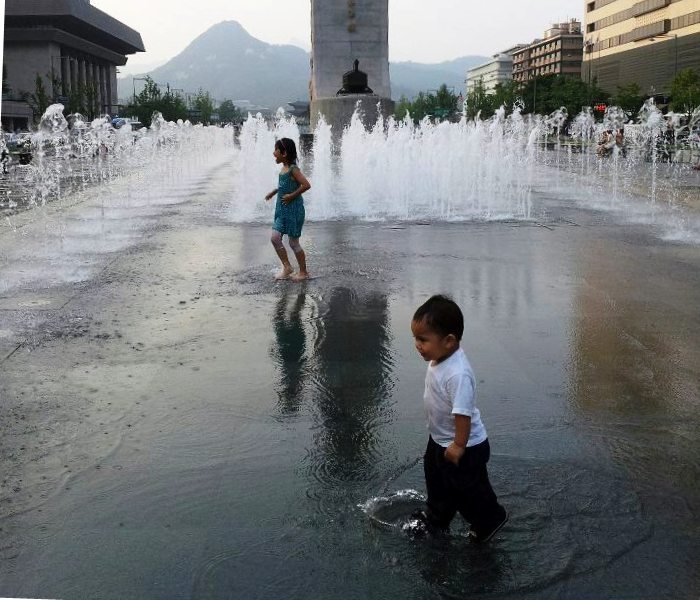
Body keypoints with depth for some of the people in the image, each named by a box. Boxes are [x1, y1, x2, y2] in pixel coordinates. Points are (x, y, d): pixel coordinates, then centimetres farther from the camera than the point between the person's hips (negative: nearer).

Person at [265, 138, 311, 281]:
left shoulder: (293, 169, -18)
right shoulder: (284, 168, 7)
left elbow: (306, 185, -27)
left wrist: (291, 196, -21)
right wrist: (274, 192, 14)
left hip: (293, 209, -8)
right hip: (282, 209, 8)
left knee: (293, 243, 2)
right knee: (275, 238, 3)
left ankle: (303, 272, 17)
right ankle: (287, 267, 16)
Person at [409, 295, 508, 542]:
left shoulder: (457, 374, -38)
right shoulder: (439, 359, -7)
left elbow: (463, 412, -34)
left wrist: (459, 445, -23)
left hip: (464, 448, -9)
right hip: (439, 439, 9)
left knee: (466, 488, 13)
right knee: (437, 480, 27)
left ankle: (491, 519, 39)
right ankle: (436, 518, 50)